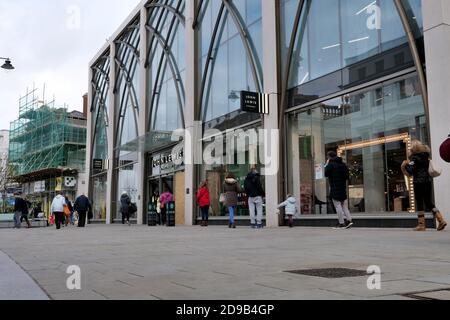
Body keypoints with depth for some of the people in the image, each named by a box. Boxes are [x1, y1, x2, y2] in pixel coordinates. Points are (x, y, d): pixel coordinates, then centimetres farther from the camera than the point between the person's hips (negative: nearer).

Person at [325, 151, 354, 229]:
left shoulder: (330, 164, -10)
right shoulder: (343, 164, 12)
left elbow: (326, 174, -5)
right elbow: (347, 176, 12)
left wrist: (326, 165, 4)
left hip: (335, 188, -6)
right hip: (343, 188, 6)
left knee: (338, 205, -4)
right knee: (344, 205, 12)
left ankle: (341, 223, -5)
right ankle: (349, 219, 1)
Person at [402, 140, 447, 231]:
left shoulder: (414, 158, -9)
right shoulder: (426, 157, 13)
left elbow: (409, 172, -15)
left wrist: (405, 165, 0)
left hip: (419, 182, -7)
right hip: (428, 181, 7)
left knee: (419, 203, -2)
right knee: (429, 202, 11)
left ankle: (422, 225, 0)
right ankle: (441, 220, 1)